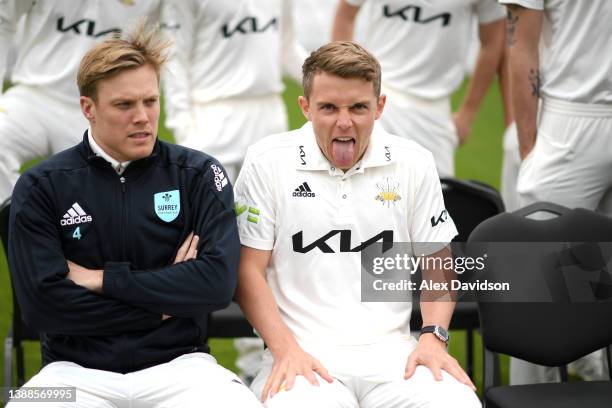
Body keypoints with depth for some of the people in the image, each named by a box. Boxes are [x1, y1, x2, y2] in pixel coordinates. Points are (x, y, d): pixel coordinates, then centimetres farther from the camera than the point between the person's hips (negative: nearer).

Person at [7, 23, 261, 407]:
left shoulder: (200, 176, 3)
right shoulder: (41, 188, 2)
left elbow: (218, 282, -9)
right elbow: (42, 304, -8)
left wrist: (102, 278, -8)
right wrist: (164, 304, -6)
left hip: (177, 365, 1)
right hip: (79, 371, 0)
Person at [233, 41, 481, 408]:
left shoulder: (414, 163, 8)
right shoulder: (268, 162, 1)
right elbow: (250, 269, 2)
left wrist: (434, 337, -3)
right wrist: (285, 350, -11)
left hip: (392, 352, 3)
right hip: (306, 354, -2)